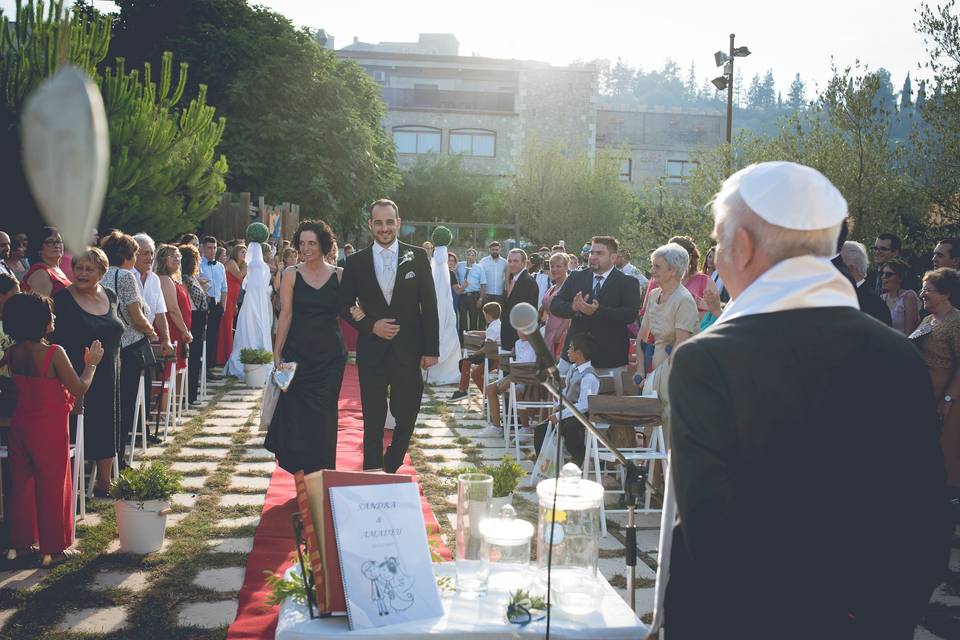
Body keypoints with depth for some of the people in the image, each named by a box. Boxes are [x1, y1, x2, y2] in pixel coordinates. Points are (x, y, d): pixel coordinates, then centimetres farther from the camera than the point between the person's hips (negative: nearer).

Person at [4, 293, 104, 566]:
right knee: (53, 487, 7)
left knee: (22, 483, 17)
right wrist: (91, 363, -1)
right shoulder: (54, 353, -21)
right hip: (50, 430, -6)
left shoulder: (12, 354, -3)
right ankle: (53, 549, 16)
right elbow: (79, 388, -15)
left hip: (20, 425, 6)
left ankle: (20, 541, 30)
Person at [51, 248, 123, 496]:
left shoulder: (109, 295, 6)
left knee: (107, 431, 13)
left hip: (108, 377, 6)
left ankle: (104, 483, 27)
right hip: (78, 378, -6)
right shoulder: (62, 299, -11)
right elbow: (55, 340, -12)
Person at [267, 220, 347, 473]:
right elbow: (286, 314, -1)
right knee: (295, 412, 0)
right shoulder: (291, 274, 1)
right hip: (298, 352, 0)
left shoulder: (339, 275, 3)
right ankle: (300, 474, 15)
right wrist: (277, 352, -4)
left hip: (330, 354, 1)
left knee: (324, 415, 5)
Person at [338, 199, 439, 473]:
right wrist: (371, 325, -10)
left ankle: (390, 469, 29)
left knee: (406, 415, 7)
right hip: (372, 352, 0)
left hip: (408, 351, 0)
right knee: (373, 420, 6)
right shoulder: (356, 262, 2)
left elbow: (429, 305, 1)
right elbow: (345, 306, 7)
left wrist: (431, 349, -3)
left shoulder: (418, 257, 1)